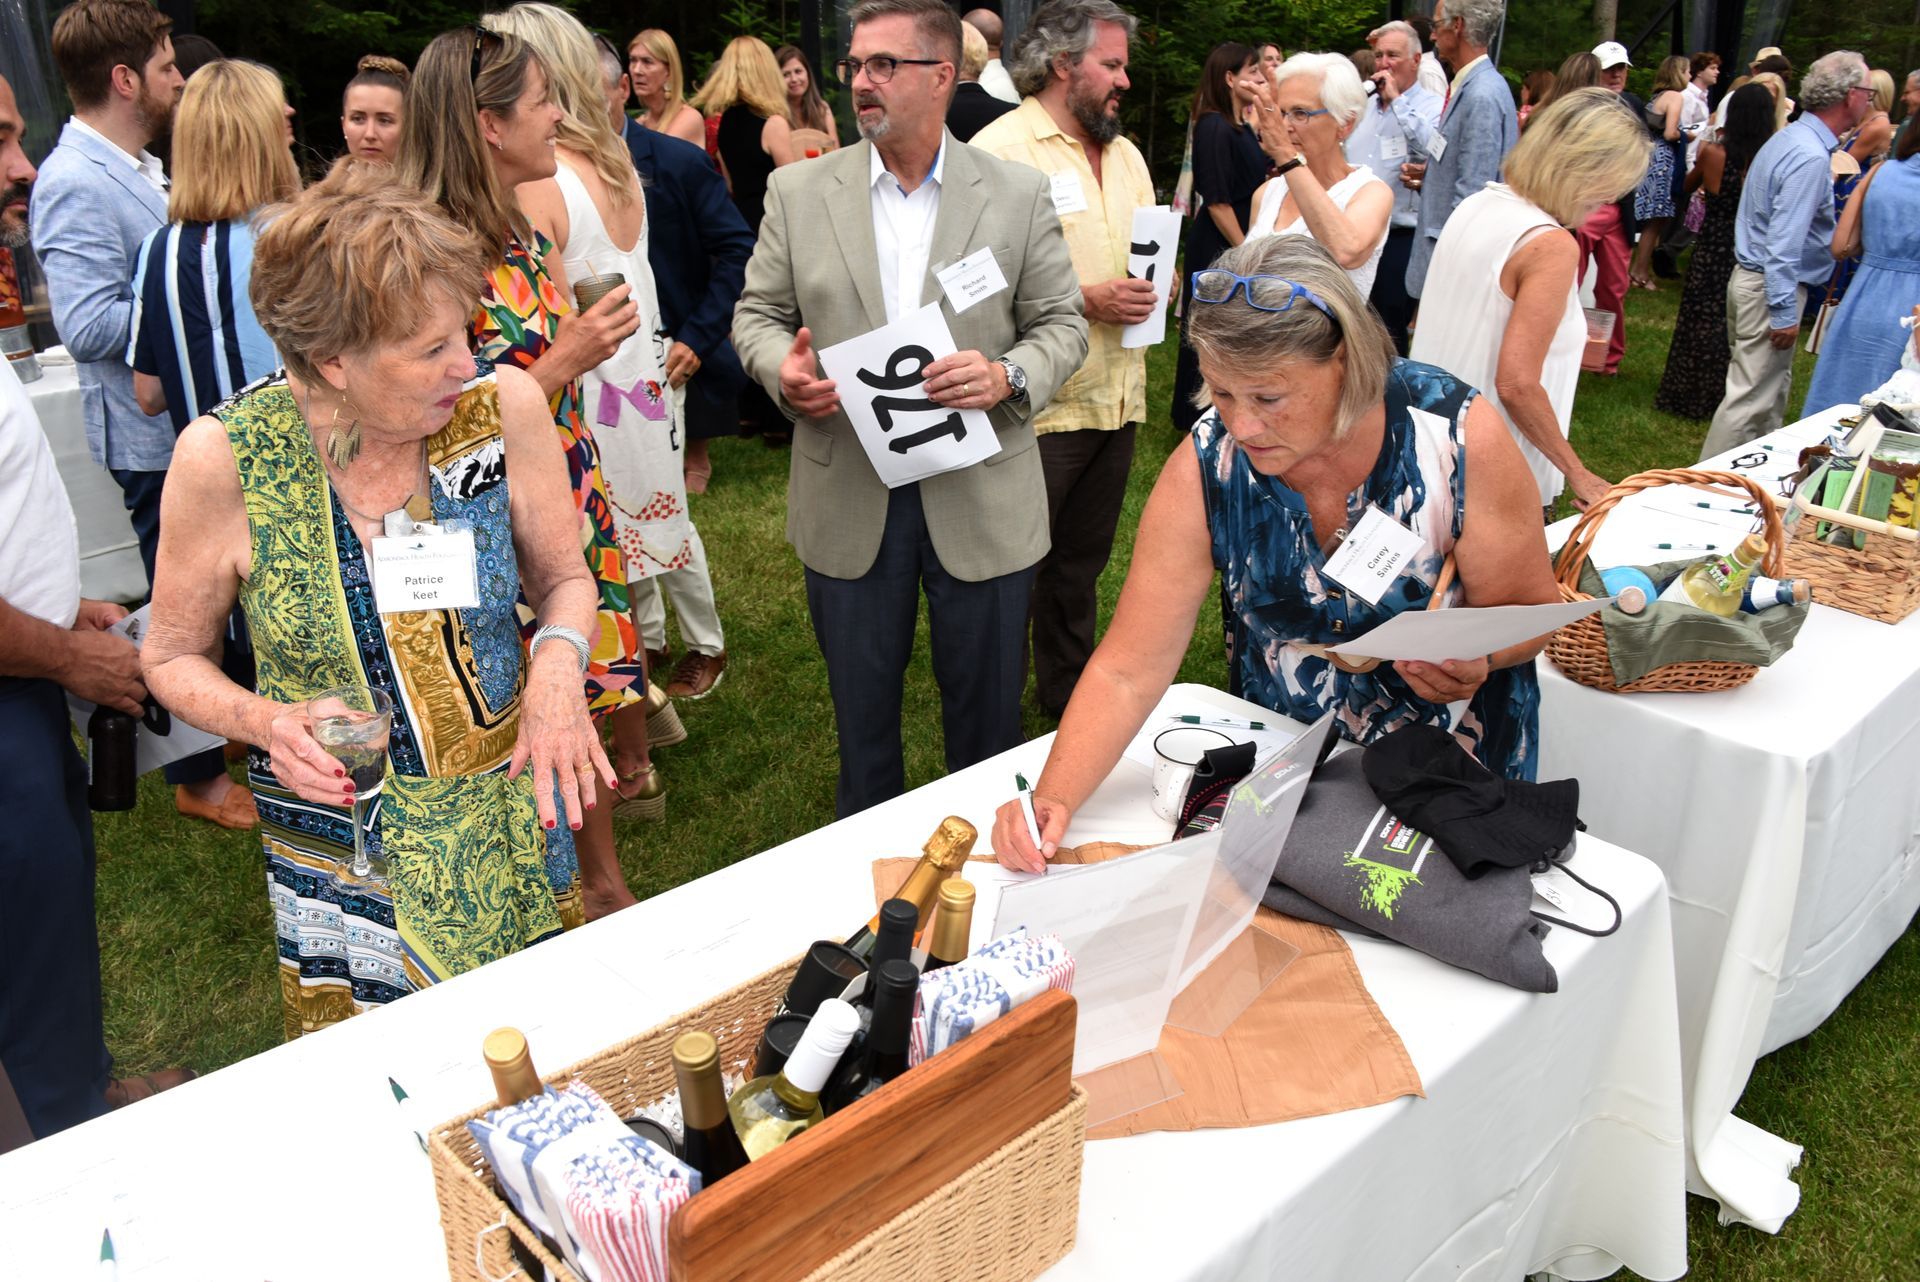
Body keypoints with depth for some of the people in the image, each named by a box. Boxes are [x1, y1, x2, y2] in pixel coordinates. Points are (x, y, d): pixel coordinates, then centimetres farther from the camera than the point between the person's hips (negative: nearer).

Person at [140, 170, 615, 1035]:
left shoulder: (503, 408, -15)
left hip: (511, 814, 2)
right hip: (341, 848, -1)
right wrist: (264, 723, -21)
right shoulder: (223, 459, -17)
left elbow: (563, 579, 1)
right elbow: (172, 658, -1)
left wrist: (558, 663, -20)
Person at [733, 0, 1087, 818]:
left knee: (985, 704, 13)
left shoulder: (1019, 194, 0)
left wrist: (1008, 377, -19)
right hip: (848, 499, 1)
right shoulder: (799, 191, 4)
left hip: (981, 499, -1)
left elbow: (1061, 324, 2)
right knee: (860, 699, 16)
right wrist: (784, 370, -14)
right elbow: (758, 313, 8)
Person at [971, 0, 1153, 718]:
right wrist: (1084, 300, -20)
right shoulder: (999, 152, -11)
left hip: (1117, 398, 8)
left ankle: (1069, 698, 34)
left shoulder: (1125, 154, 17)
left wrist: (1154, 283, 1)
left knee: (1081, 563, 18)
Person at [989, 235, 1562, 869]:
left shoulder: (1461, 437, -22)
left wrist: (1475, 657, -32)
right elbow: (1126, 672, -19)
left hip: (1450, 759, -1)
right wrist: (1053, 800, -33)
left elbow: (1531, 609, -9)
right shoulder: (1206, 466, -20)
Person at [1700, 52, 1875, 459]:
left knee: (1772, 385, 20)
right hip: (1771, 286, -11)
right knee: (1752, 396, -5)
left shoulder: (1792, 137, 10)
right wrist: (1785, 312, -23)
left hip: (1752, 276, 11)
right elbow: (1783, 241, -25)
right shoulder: (1810, 157, -21)